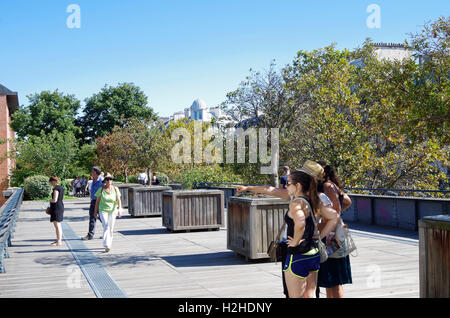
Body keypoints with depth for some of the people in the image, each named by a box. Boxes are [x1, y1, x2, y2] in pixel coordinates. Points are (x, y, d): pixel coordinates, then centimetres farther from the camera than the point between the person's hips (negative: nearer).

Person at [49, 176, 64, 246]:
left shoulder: (56, 188, -17)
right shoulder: (61, 187, 13)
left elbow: (55, 200, -23)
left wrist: (50, 200, -3)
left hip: (56, 207, -10)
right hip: (61, 206, 10)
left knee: (57, 225, -6)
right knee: (58, 225, 18)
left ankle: (59, 242, -3)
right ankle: (58, 240, 26)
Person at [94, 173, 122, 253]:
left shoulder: (115, 189, -1)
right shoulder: (101, 189, -4)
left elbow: (118, 200, -6)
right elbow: (97, 201, 2)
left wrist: (119, 209, -19)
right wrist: (96, 211, 4)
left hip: (113, 211, 2)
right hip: (103, 210, -2)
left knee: (111, 228, 10)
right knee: (106, 227, -18)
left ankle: (109, 244, 26)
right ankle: (106, 245, -23)